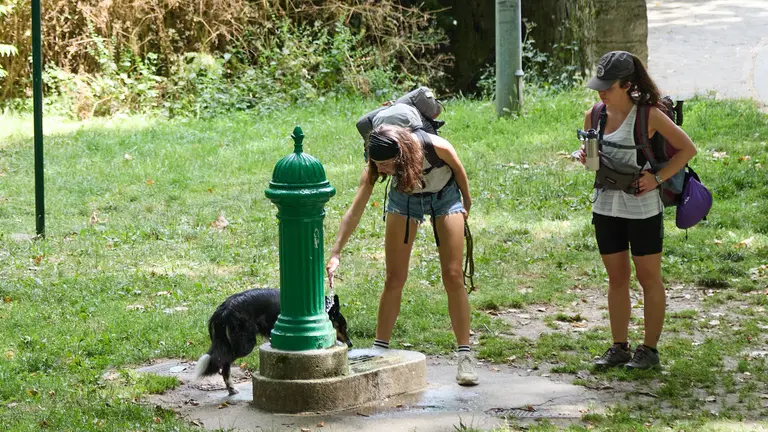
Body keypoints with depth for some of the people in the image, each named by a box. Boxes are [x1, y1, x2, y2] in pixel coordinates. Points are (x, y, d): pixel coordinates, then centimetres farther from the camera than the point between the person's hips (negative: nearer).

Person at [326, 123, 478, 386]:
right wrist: (335, 255, -35)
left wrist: (467, 202, 1)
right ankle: (379, 351, 7)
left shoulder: (436, 147, -38)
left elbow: (457, 168, -14)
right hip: (405, 198, 2)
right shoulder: (376, 166, -31)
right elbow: (355, 211, -29)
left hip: (445, 196, -2)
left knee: (453, 277, -6)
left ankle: (465, 357, -3)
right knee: (394, 280, -1)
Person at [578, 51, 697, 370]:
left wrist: (657, 178, -15)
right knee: (617, 278, 12)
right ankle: (619, 347, 20)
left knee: (649, 278, 4)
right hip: (606, 208, 5)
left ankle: (650, 350, 11)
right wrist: (585, 157, -6)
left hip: (642, 209, -5)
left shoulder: (648, 115, -13)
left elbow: (687, 149, -7)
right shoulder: (594, 116, 2)